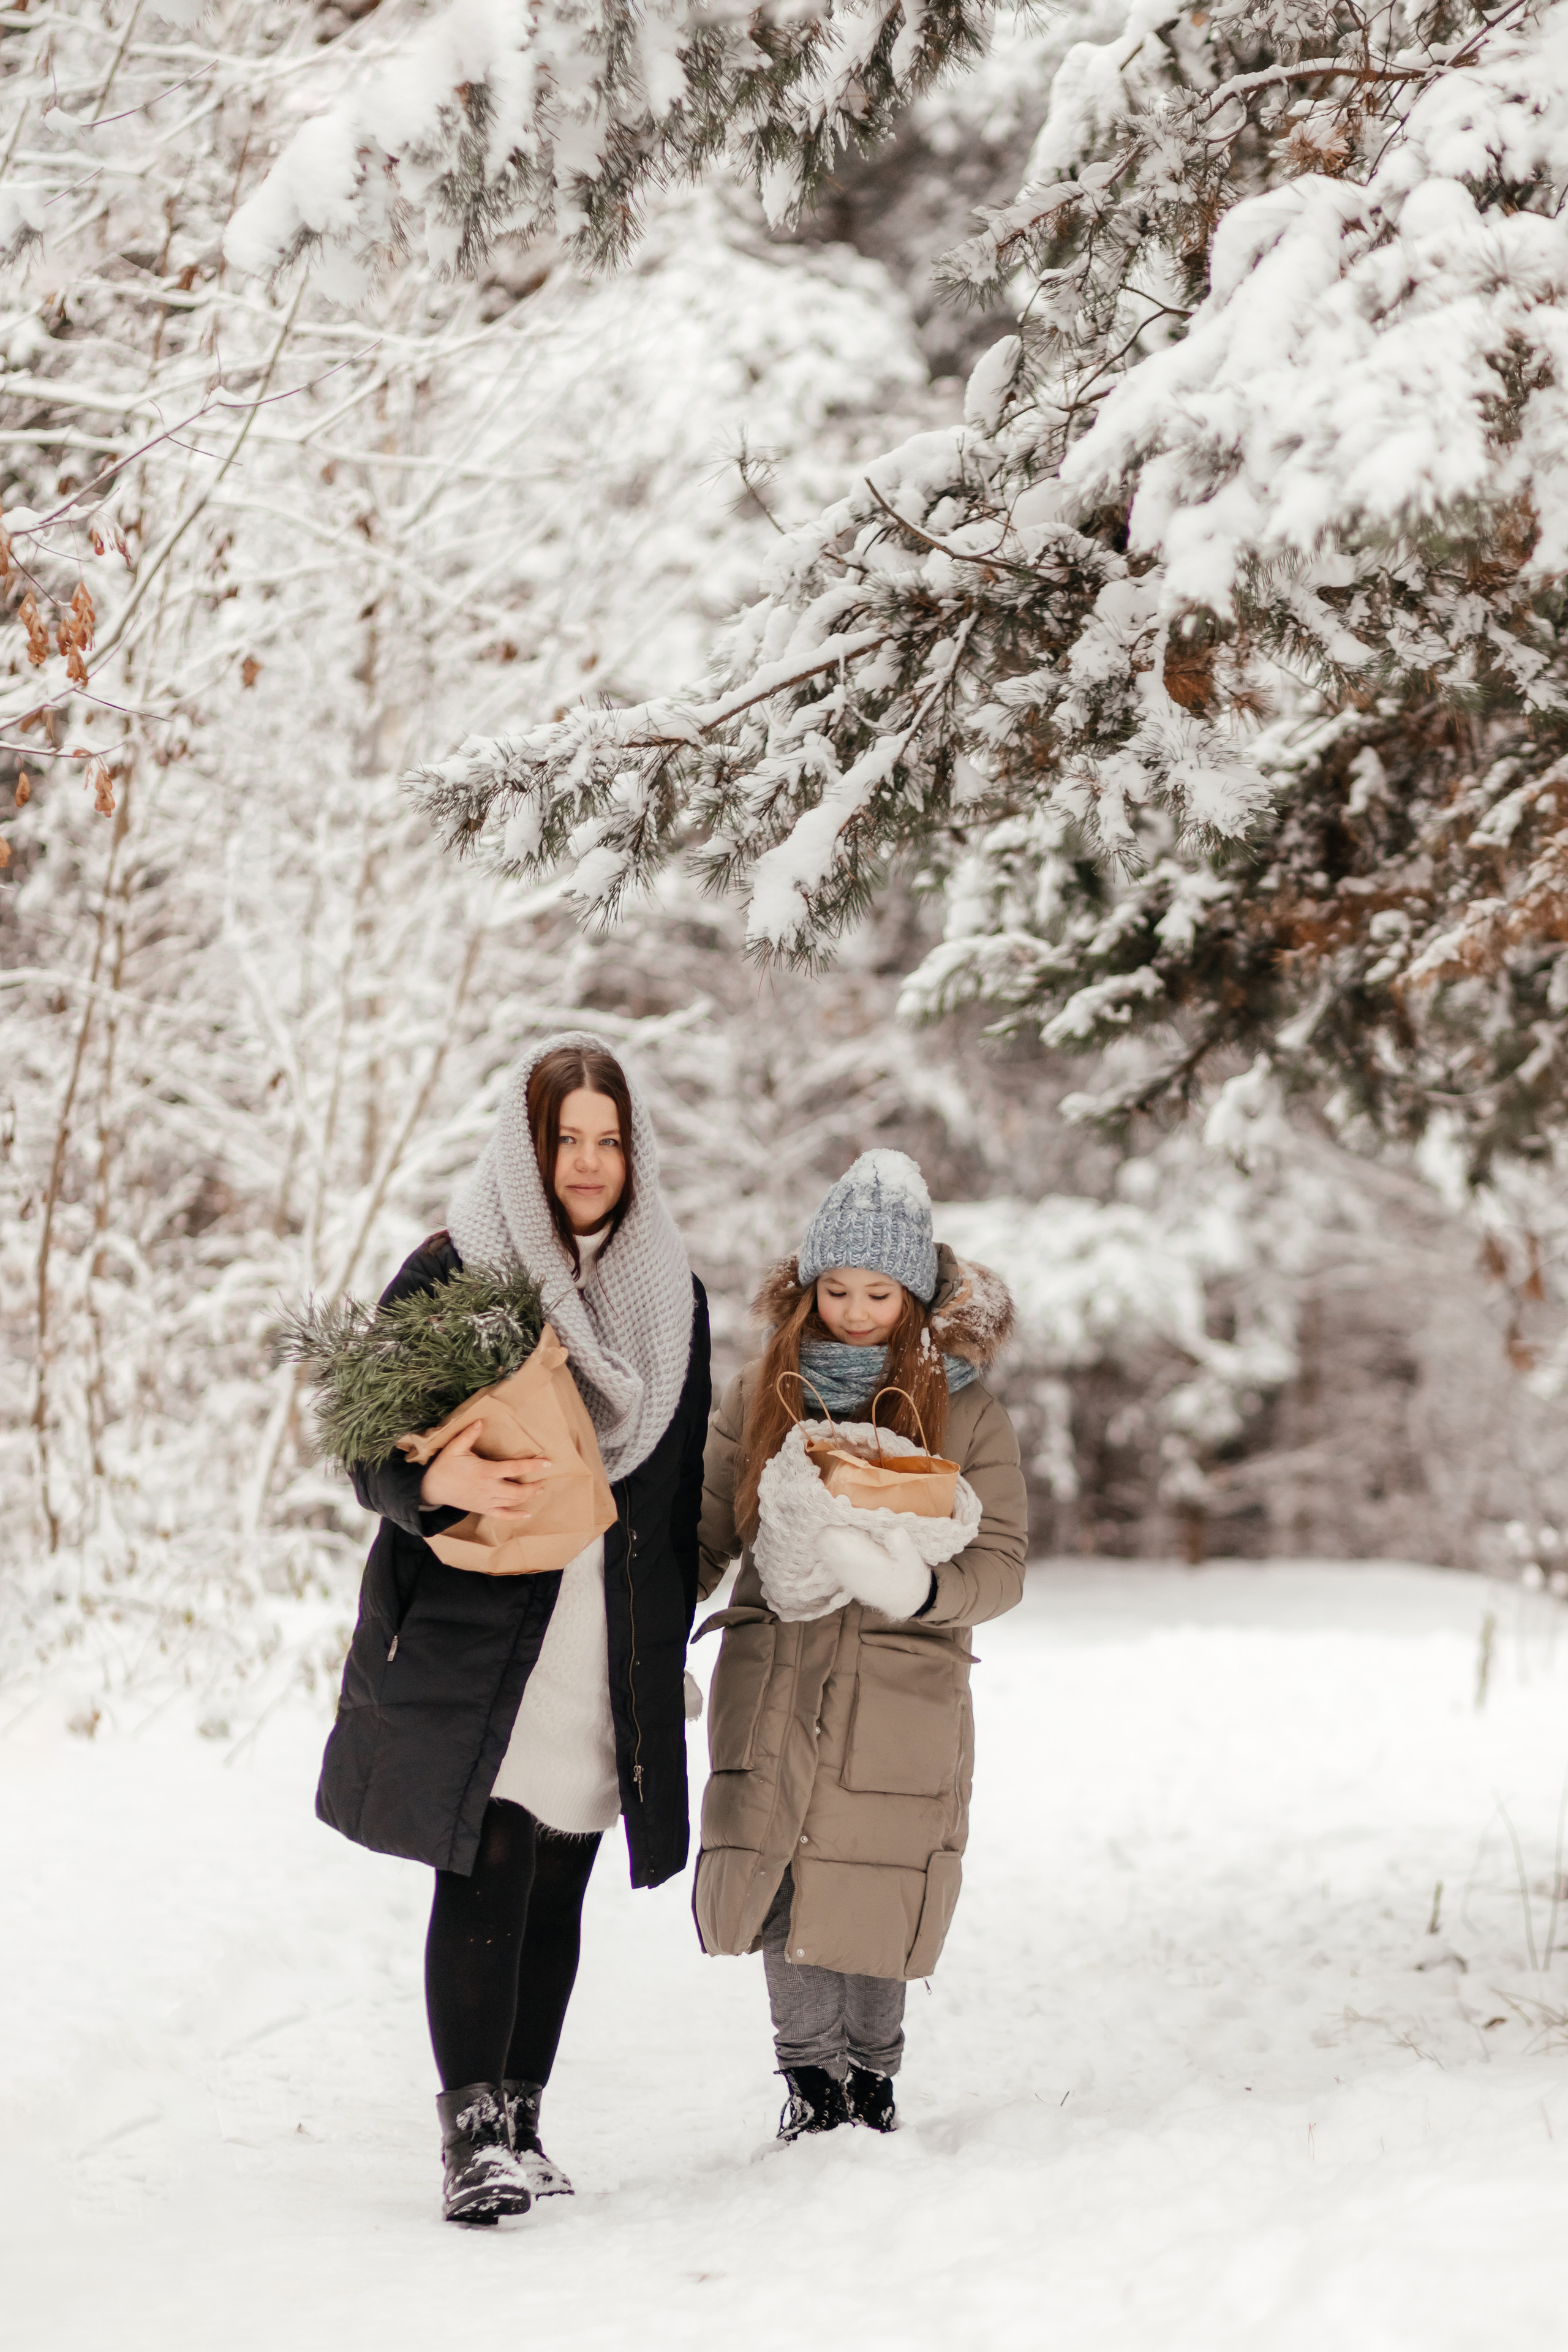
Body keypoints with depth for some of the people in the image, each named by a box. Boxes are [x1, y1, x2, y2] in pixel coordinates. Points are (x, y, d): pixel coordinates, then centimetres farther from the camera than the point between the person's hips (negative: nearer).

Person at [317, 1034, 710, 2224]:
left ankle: (520, 2125, 14)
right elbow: (375, 1456, -3)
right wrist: (442, 1483, -26)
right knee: (486, 1877, -11)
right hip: (475, 1635, -4)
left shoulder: (673, 1294, 12)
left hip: (612, 1653, 4)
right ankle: (473, 2128, -8)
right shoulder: (449, 1274, -2)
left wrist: (672, 1648, 16)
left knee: (557, 1890, 7)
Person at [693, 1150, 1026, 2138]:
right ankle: (812, 2074, 16)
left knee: (875, 1894, 3)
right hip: (773, 1679, 1)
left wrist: (920, 1587, -23)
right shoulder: (762, 1397, 7)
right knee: (778, 1882, -4)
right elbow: (702, 1534, 10)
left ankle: (872, 2074, 25)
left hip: (902, 1691, -1)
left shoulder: (966, 1413, 2)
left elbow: (1001, 1565, -3)